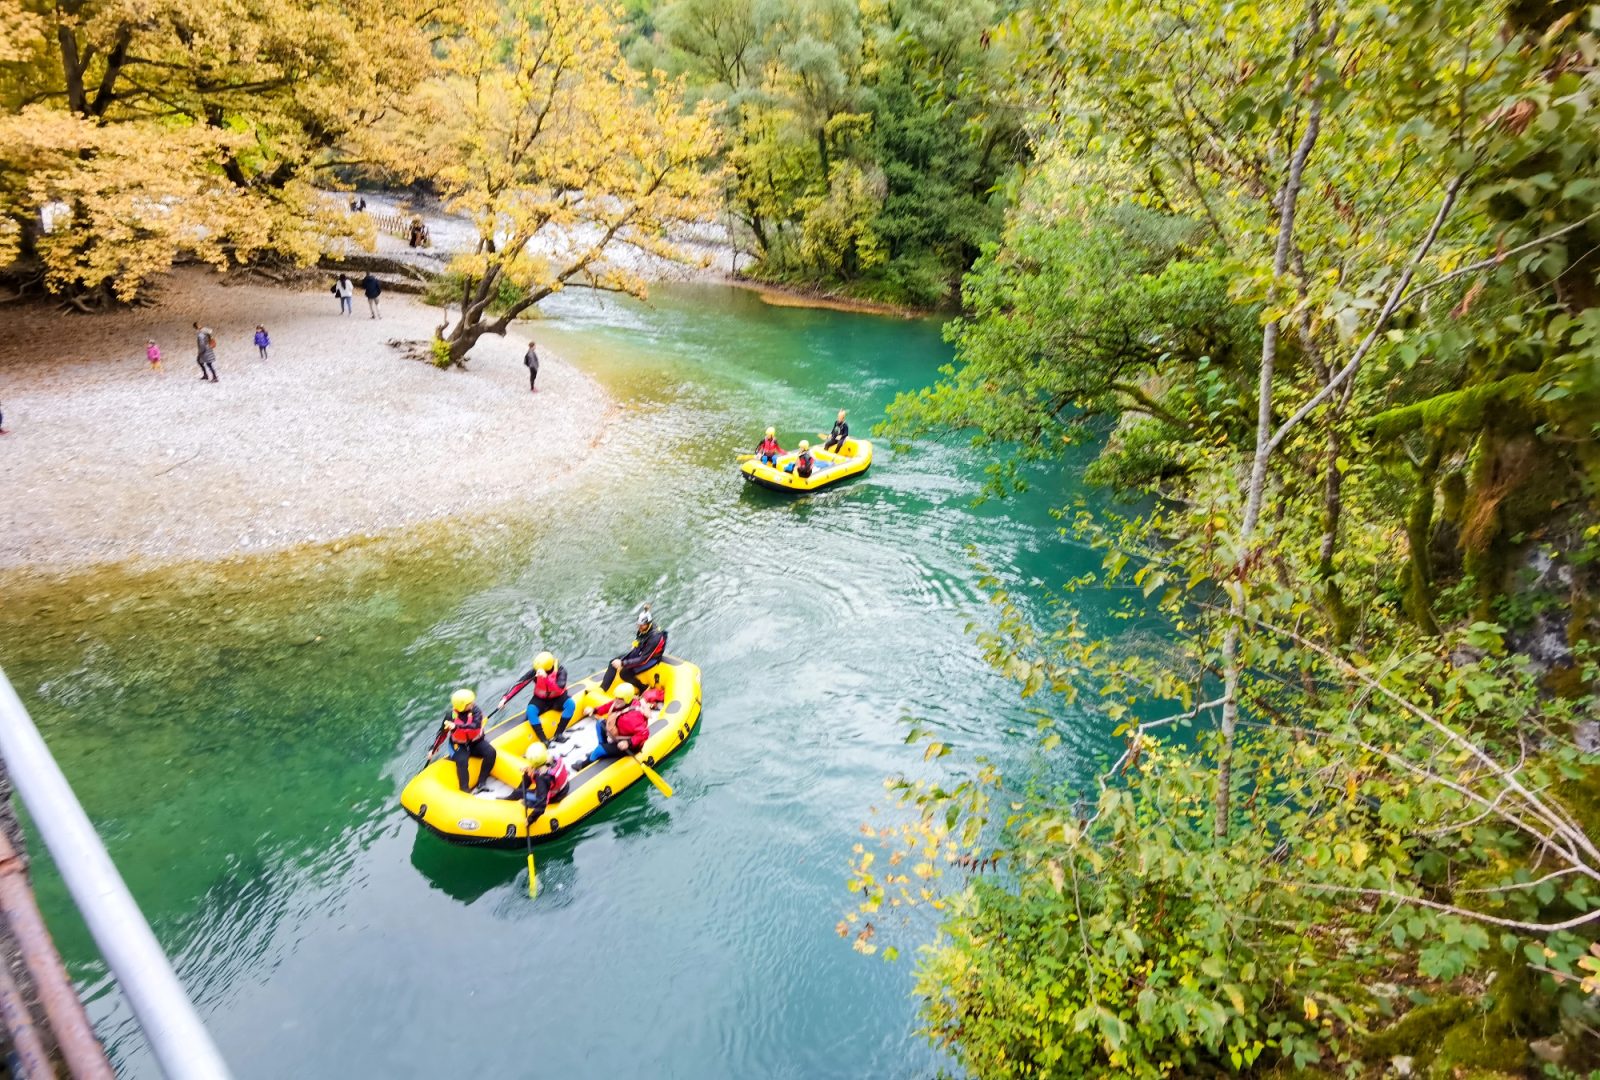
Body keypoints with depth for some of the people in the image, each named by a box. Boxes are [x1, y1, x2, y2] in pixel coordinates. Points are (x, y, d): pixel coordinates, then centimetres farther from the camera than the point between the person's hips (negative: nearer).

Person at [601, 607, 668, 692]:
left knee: (625, 673, -22)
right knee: (613, 663, -4)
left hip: (650, 659, -8)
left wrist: (623, 663, -31)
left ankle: (644, 689, -1)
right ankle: (602, 688, -2)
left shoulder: (654, 638, -32)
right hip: (639, 653, 8)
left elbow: (643, 660, -30)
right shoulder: (643, 629, -9)